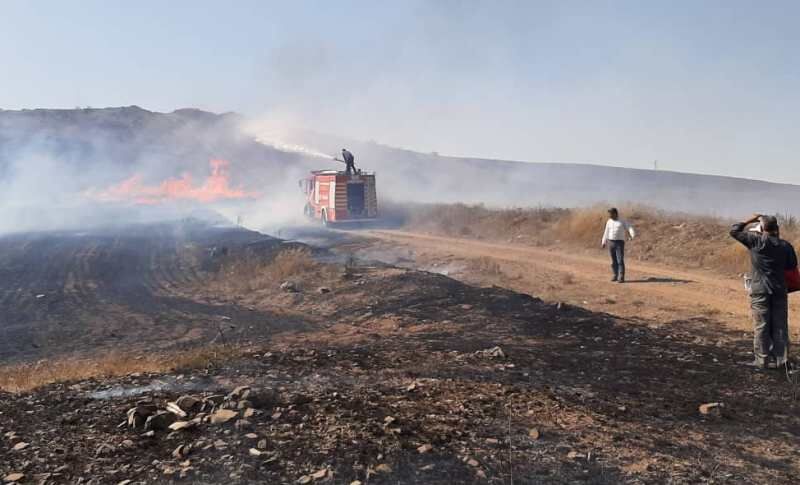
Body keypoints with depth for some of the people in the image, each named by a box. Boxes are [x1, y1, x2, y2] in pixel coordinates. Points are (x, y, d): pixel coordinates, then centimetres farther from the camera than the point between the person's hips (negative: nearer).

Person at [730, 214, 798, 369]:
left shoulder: (755, 240, -7)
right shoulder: (785, 245, 1)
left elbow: (734, 231, 1)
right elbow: (792, 265, 10)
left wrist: (750, 221, 9)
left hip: (760, 290, -3)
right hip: (780, 290, 3)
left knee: (761, 326, 2)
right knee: (780, 326, 9)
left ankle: (762, 360, 4)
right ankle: (781, 360, 13)